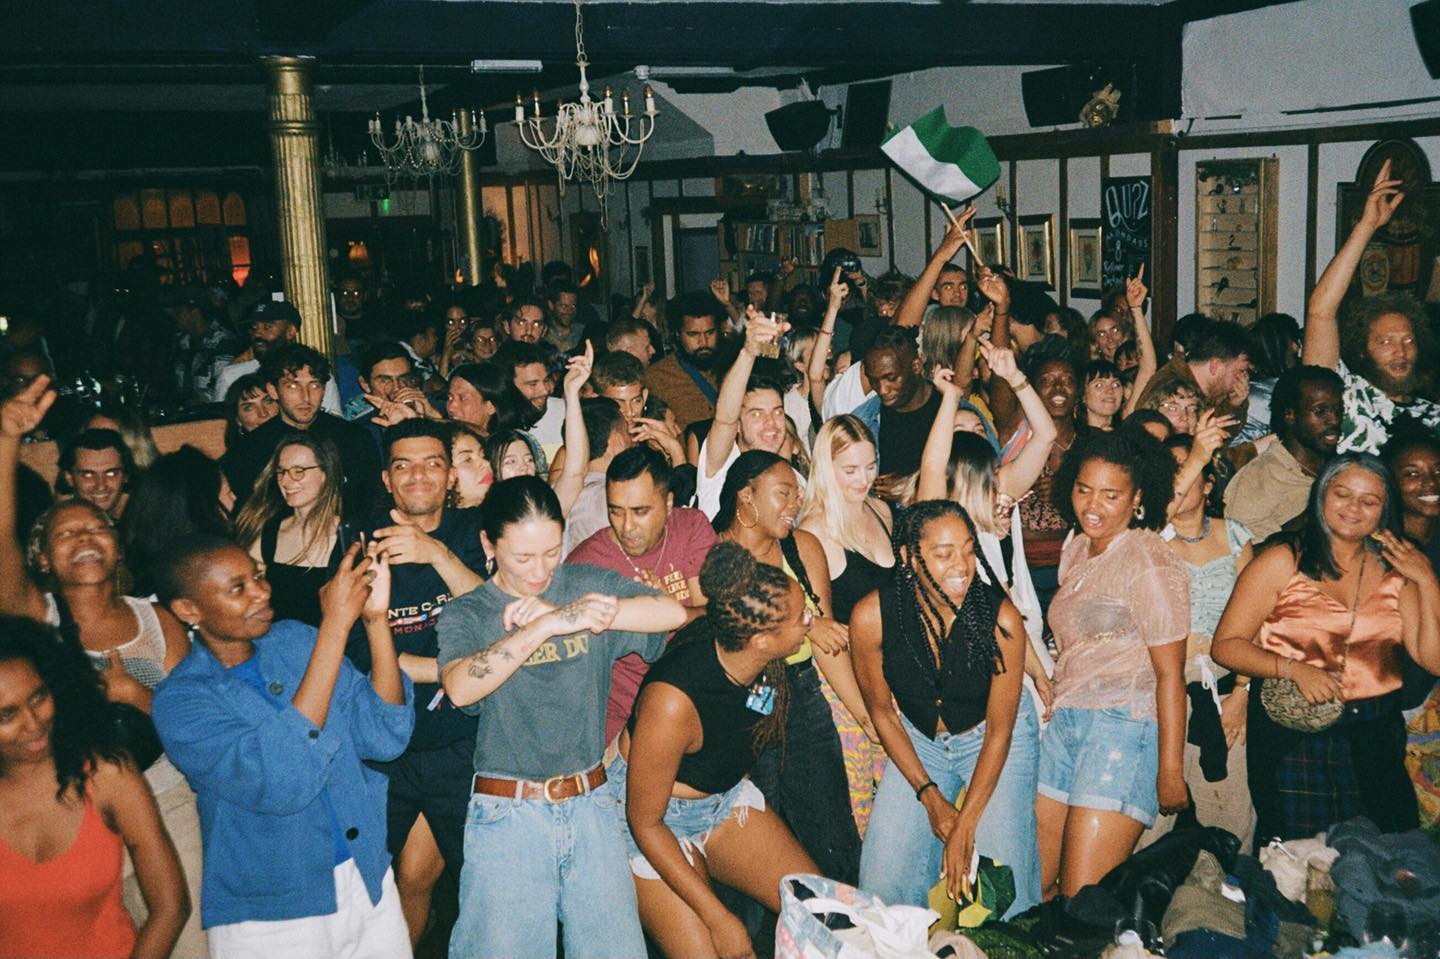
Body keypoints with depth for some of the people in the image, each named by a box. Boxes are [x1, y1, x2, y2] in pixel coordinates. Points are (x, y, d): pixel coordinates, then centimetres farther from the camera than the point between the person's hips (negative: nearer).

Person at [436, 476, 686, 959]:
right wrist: (548, 625, -31)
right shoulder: (466, 614, -1)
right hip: (508, 813, -2)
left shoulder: (589, 584, 3)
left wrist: (578, 613, -20)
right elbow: (460, 687, -22)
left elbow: (673, 612, -12)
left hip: (591, 804, 2)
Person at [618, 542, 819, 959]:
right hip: (656, 819, -6)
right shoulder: (673, 701, -36)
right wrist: (718, 919, -21)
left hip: (727, 795, 6)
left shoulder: (760, 658, -18)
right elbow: (644, 822, -23)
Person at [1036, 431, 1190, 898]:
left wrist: (1170, 771, -12)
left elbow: (1169, 673, -10)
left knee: (1082, 901, -10)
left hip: (1124, 725, -7)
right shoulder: (1075, 550, 15)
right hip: (1064, 719, 7)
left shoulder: (1150, 563, -8)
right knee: (1033, 885, 4)